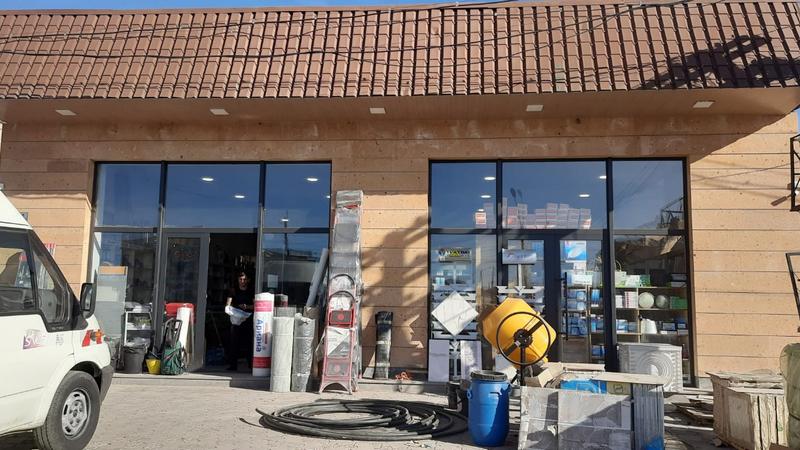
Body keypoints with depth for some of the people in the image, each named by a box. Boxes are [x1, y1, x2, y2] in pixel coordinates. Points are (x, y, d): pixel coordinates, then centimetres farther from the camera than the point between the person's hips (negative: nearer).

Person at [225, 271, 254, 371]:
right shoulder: (234, 290, 8)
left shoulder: (252, 291, 8)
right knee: (234, 341, -4)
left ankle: (251, 364, -1)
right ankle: (233, 364, 2)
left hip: (248, 319, -1)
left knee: (249, 342, -6)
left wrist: (247, 306, -13)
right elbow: (228, 305, 2)